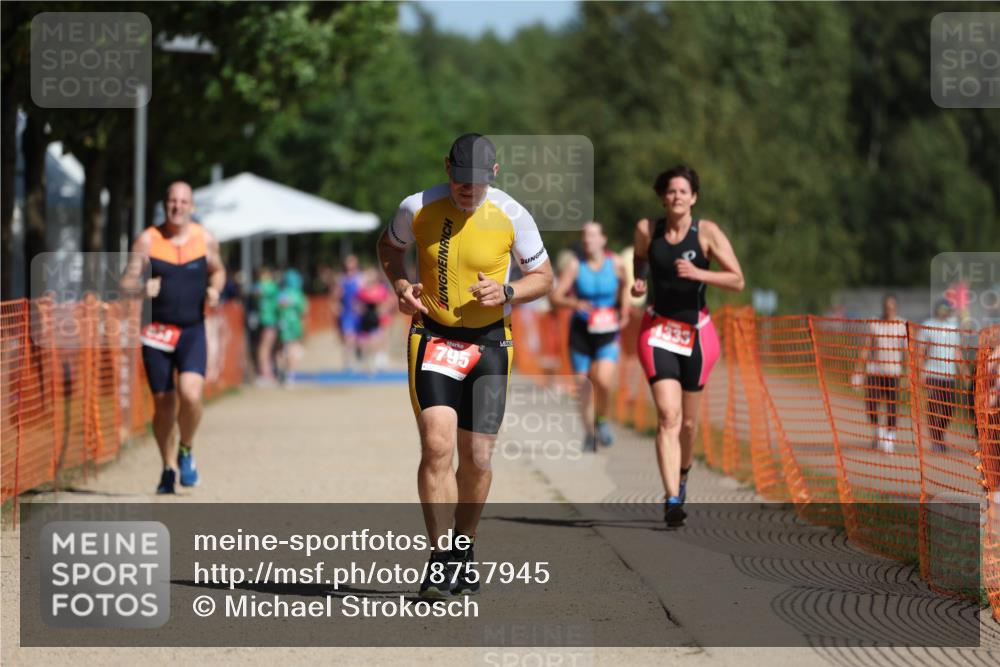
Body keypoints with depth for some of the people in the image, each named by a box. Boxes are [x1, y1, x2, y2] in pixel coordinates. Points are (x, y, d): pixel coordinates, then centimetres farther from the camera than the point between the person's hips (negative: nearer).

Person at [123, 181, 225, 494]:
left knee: (190, 395, -21)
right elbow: (127, 282, 0)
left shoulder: (205, 239, 3)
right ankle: (168, 468, 24)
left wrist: (215, 289, -3)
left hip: (193, 331, 0)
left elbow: (217, 271, 19)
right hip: (157, 332, 0)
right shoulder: (147, 240, -2)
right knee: (163, 402, 4)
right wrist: (143, 287, -23)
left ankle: (186, 452, 7)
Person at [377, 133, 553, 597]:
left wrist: (506, 292, -15)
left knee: (477, 457, 3)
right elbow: (389, 246, 15)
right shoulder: (418, 209, -7)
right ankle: (441, 558, -14)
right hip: (433, 337, -1)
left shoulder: (511, 216, -8)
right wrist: (400, 285, -4)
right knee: (436, 444, -18)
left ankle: (464, 547, 27)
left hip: (490, 342, 1)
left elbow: (544, 276, 4)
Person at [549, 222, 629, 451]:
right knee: (584, 384, 2)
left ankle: (603, 419, 7)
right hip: (581, 331, 1)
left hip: (608, 331, -1)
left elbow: (623, 286, 21)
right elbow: (555, 297, -9)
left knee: (603, 380, -21)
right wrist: (575, 303, -26)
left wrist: (624, 310, 8)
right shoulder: (574, 267, -5)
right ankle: (590, 434, 20)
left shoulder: (615, 264, -1)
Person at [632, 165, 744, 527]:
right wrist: (638, 280, 1)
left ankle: (682, 476, 42)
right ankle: (672, 499, -23)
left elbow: (737, 280, -10)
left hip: (696, 331, 0)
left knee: (688, 421, 12)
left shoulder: (707, 232, -7)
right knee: (668, 415, -17)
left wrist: (698, 274, -24)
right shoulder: (646, 229, -2)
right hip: (659, 330, 0)